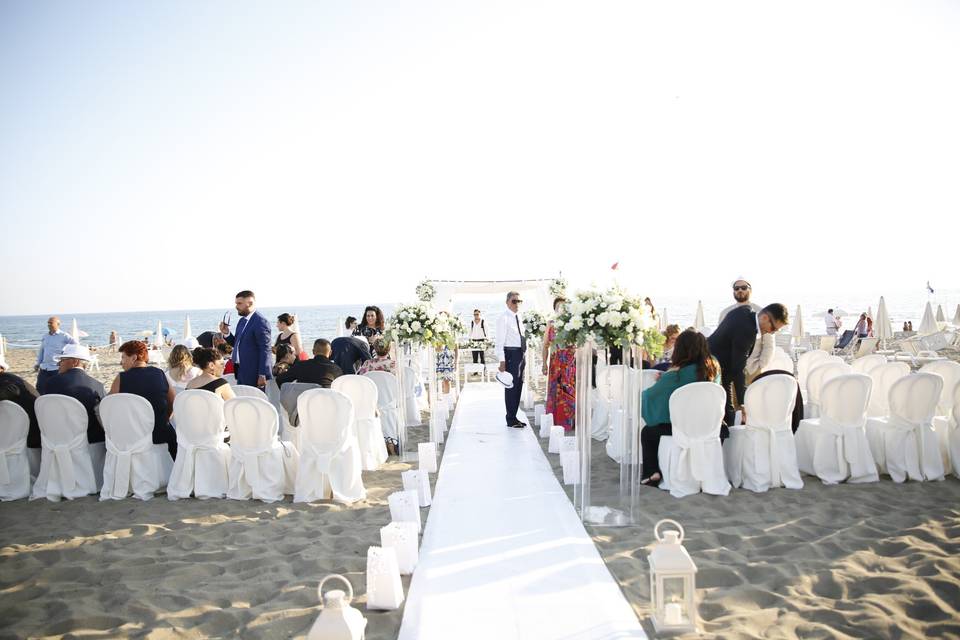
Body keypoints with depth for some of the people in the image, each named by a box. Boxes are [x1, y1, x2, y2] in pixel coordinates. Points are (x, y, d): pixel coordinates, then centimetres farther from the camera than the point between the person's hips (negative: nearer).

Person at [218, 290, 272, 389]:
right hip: (242, 373, 9)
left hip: (254, 375, -9)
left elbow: (265, 350, -19)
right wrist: (226, 333, 4)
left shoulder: (260, 322, -16)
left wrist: (262, 375, -22)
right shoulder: (242, 321, 13)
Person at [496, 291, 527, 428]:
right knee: (511, 386, -4)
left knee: (518, 386, 12)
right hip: (510, 354, -8)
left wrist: (523, 355, 14)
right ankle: (511, 420, 3)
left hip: (520, 354, 8)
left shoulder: (519, 317, 15)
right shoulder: (503, 318, -9)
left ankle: (514, 417, 21)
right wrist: (502, 360, -19)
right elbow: (500, 341, -13)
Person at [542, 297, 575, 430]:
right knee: (556, 390, 2)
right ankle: (556, 421, 9)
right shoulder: (551, 324, 7)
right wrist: (545, 363, 0)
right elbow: (546, 345, 6)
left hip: (571, 361, -1)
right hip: (556, 362, 1)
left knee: (570, 390, -3)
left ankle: (570, 422, 5)